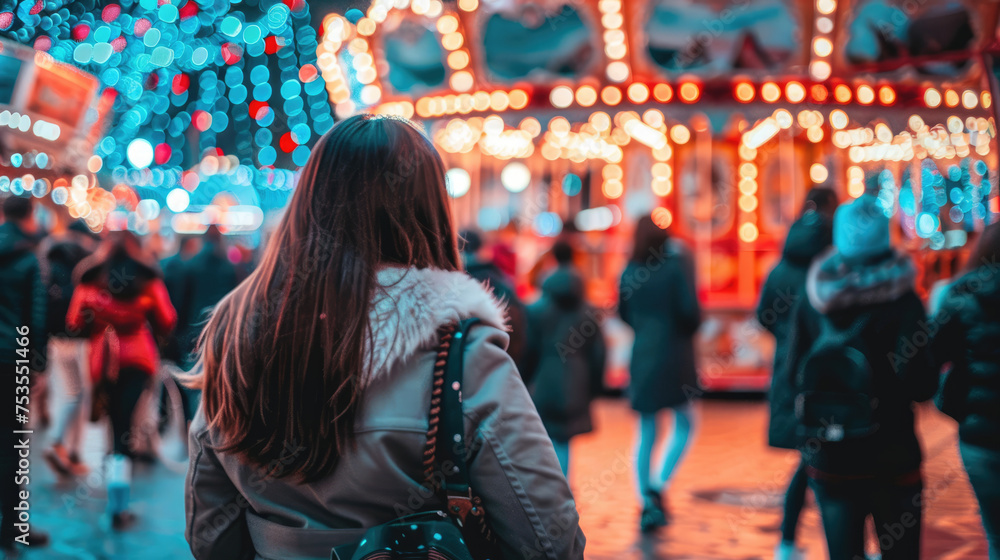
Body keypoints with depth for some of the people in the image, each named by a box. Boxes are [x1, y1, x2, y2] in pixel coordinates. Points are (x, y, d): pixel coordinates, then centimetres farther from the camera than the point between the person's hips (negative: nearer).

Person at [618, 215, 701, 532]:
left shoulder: (631, 271, 2)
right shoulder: (677, 265, -11)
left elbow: (623, 313, 9)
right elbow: (689, 308, -17)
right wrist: (690, 329, 2)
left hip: (642, 355, 4)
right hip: (674, 355, -4)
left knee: (646, 434, 11)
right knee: (684, 424, 13)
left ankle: (648, 505, 12)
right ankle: (659, 485, -3)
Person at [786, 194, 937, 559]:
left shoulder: (812, 301, -1)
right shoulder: (901, 300, -10)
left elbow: (795, 374, 2)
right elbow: (920, 385, -15)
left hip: (828, 458, 3)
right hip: (890, 457, -3)